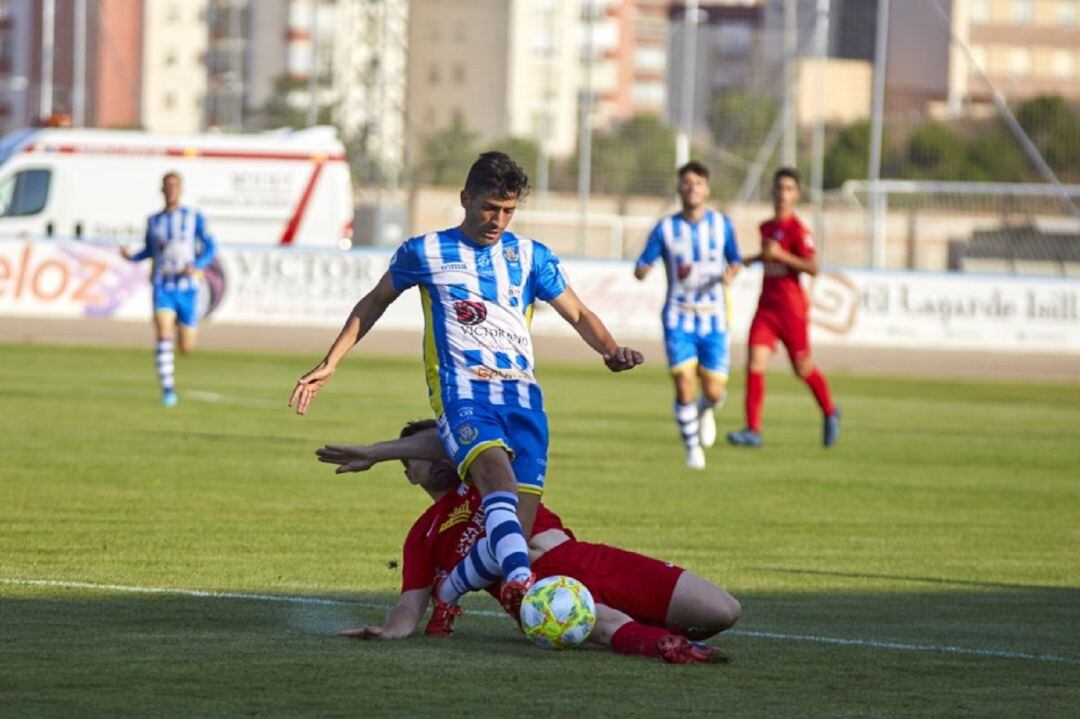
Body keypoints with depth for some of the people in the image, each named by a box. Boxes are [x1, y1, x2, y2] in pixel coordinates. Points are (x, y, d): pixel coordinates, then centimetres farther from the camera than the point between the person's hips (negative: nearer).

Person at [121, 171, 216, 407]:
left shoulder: (194, 217, 0)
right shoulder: (154, 221, 6)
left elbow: (209, 248, -1)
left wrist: (197, 266, -20)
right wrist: (132, 256, -3)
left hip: (187, 289, 0)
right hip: (162, 288, 0)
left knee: (186, 348, 7)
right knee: (164, 338, -21)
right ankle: (167, 390, -18)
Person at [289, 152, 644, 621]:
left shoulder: (530, 256, 17)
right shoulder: (425, 252, 12)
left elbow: (579, 316, 20)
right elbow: (375, 302, 26)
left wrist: (611, 350, -1)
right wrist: (329, 364, 21)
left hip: (522, 395, 3)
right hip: (462, 390, -3)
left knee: (515, 533, -11)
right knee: (497, 472, -36)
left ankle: (447, 594, 17)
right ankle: (520, 582, -59)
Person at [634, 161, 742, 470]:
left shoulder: (722, 225, 3)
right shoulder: (666, 228, 0)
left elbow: (735, 260, 14)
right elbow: (640, 268, 1)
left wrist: (730, 274, -9)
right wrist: (643, 270, -23)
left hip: (713, 318, 1)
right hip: (678, 318, -1)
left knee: (714, 392, -3)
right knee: (684, 385, -13)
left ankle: (705, 410, 36)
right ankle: (693, 449, 6)